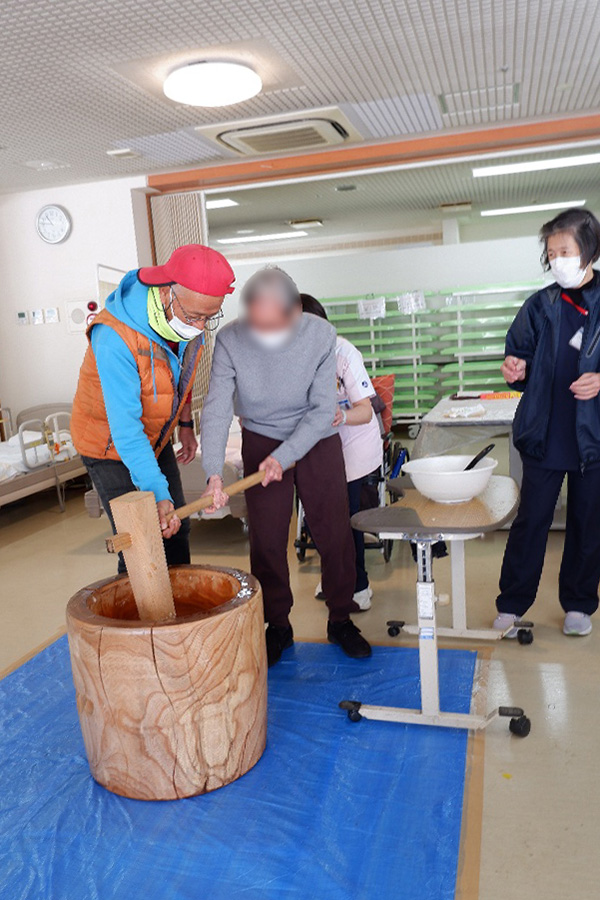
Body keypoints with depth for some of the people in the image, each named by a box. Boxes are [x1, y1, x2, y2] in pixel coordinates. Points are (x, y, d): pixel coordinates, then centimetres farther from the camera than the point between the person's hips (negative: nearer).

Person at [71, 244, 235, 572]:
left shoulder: (188, 322, -12)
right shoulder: (115, 337, -35)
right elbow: (125, 428, -36)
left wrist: (185, 424, 10)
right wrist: (158, 493, -38)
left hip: (156, 438, 6)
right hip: (110, 445, -6)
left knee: (176, 528, 11)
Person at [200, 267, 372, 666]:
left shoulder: (321, 335, -20)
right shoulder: (229, 340, -19)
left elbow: (323, 408, -18)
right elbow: (217, 408, -21)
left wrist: (284, 456, -26)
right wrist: (214, 473, -31)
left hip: (317, 440, 0)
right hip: (261, 441, 0)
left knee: (336, 533, 4)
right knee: (266, 539, 2)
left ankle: (341, 619, 24)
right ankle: (278, 625, 22)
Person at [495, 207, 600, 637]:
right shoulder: (540, 306, 4)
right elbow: (521, 355, 10)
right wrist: (515, 369, -12)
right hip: (545, 433, 1)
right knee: (531, 520, 6)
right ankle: (512, 604, 18)